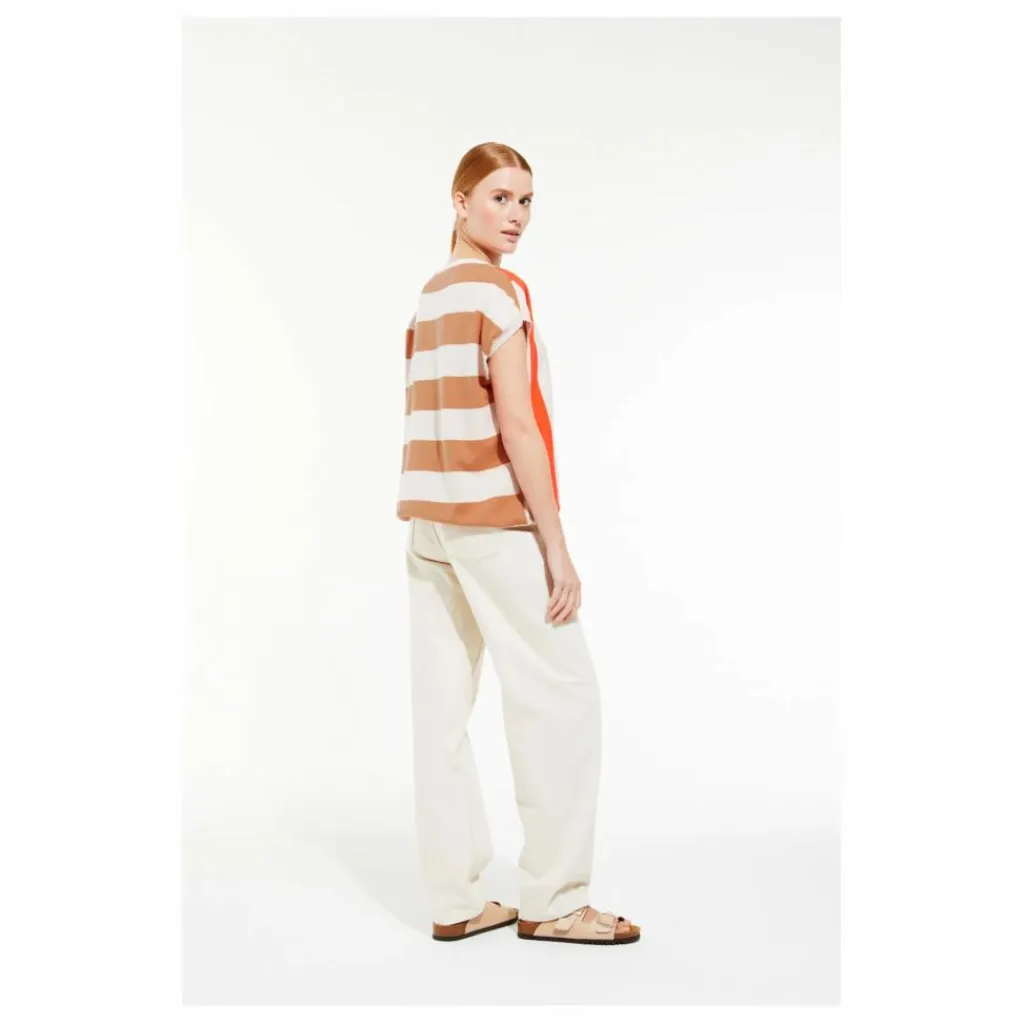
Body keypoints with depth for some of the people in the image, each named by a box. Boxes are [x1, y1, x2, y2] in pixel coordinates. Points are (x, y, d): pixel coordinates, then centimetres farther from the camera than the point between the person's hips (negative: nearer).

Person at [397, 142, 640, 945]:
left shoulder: (429, 298, 15)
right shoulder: (501, 290, -11)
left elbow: (434, 424, 14)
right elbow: (517, 427, -17)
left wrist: (438, 524, 16)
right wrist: (556, 545, -15)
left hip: (428, 516, 9)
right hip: (494, 516, -8)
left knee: (443, 704, 6)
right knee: (560, 692, 0)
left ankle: (456, 899, 12)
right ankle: (552, 900, 5)